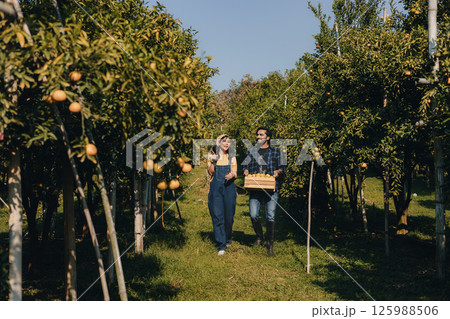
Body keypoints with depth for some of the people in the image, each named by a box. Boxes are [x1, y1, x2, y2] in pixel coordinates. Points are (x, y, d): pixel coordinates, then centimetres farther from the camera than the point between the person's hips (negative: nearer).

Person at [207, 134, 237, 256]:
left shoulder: (232, 157, 12)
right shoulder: (212, 156, 8)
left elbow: (235, 173, 6)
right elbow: (210, 172, -1)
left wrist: (232, 175, -16)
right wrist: (212, 161, -16)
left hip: (229, 187, 2)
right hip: (216, 188, -1)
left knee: (229, 215, 4)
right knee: (217, 216, -9)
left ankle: (228, 238, 30)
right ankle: (221, 245, -8)